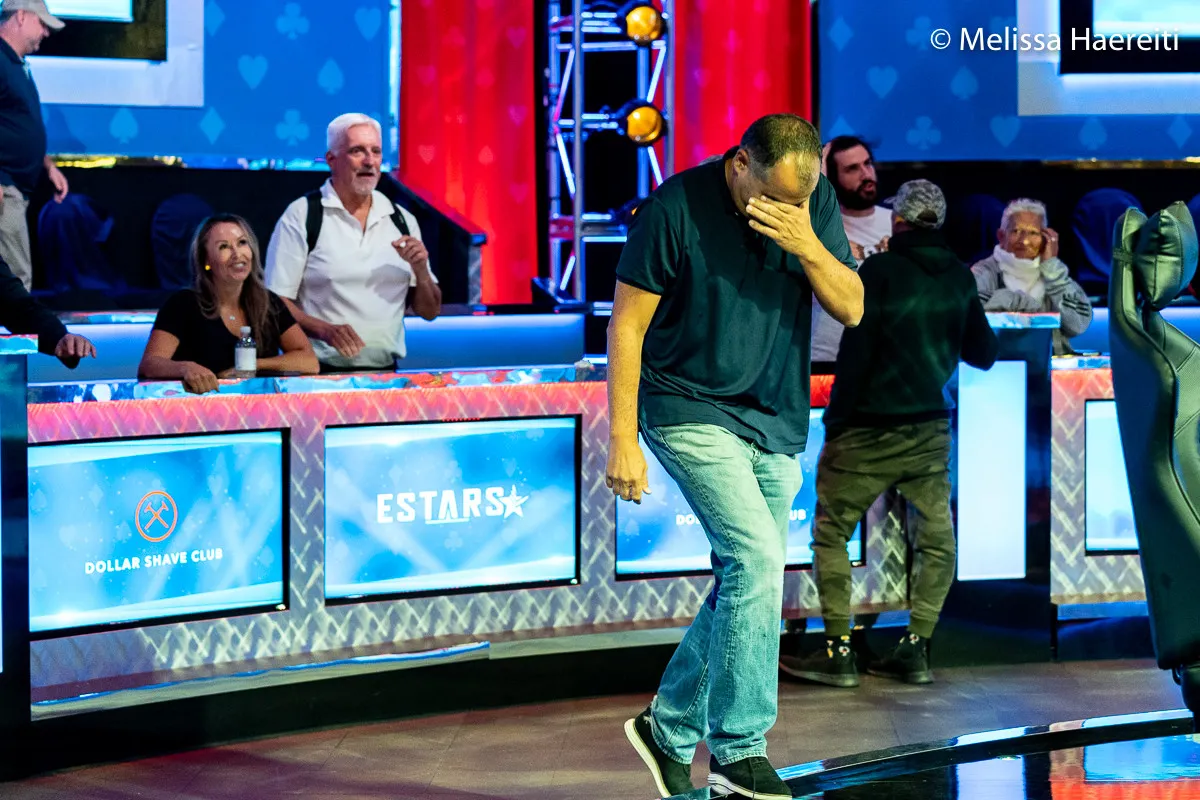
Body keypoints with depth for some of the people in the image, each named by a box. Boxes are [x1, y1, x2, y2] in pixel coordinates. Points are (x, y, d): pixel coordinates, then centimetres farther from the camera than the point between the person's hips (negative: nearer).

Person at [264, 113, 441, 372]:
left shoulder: (402, 220, 12)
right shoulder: (301, 216, 0)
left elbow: (430, 311, 16)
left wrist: (420, 270, -3)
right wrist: (324, 329, -19)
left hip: (385, 373, 4)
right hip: (321, 374, -4)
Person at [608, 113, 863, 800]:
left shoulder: (815, 202, -1)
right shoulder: (675, 208, -15)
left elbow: (851, 308, -3)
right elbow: (628, 324, -11)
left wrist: (806, 244, -22)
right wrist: (622, 440, -15)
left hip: (776, 426, 6)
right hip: (691, 413, -6)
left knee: (745, 586, 8)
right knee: (758, 559, -19)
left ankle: (669, 729, 25)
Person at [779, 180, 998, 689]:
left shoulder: (880, 271, -11)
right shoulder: (959, 278, 6)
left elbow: (856, 351, -14)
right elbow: (982, 354, 15)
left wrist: (835, 418, -7)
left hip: (869, 432, -5)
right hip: (931, 430, 5)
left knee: (831, 532, 4)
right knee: (936, 538, 13)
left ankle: (838, 652, 0)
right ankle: (915, 650, 11)